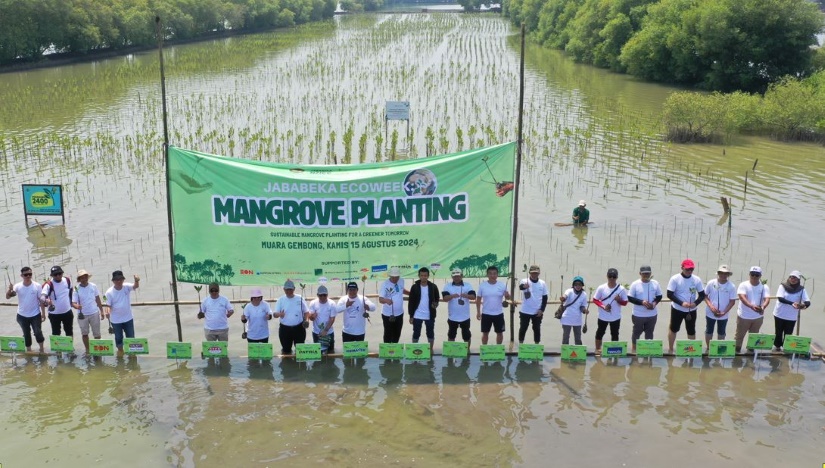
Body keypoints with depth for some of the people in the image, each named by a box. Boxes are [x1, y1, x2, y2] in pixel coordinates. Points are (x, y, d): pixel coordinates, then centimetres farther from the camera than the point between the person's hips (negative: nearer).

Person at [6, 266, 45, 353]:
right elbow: (7, 297, -13)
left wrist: (43, 313, -6)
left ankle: (42, 349, 19)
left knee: (38, 333, -3)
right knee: (26, 334, 14)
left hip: (35, 315, -2)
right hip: (22, 316, 2)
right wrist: (9, 289, -34)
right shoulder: (18, 286, -8)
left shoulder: (37, 286, -11)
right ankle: (29, 351, 30)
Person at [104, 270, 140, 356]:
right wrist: (108, 312, -32)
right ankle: (120, 350, 35)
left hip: (128, 318, 1)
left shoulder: (126, 287, -10)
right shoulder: (109, 292, -13)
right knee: (118, 337, 14)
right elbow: (108, 305, -11)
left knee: (131, 337, 10)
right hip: (116, 320, -1)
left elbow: (135, 286, -29)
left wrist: (136, 281, -52)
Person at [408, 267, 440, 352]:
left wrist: (436, 303, -12)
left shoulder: (433, 286, -2)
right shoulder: (415, 287, -4)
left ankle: (431, 350, 22)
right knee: (416, 334, 6)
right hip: (417, 315, -1)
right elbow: (411, 302, -1)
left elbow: (437, 298, 11)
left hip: (430, 315, 1)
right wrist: (411, 316, -3)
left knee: (430, 333, 10)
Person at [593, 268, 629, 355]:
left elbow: (625, 302, -1)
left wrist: (619, 300, -23)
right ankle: (598, 349, 27)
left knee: (615, 334, 10)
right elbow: (595, 300, -3)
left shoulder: (621, 289, -8)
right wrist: (603, 306, -18)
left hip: (616, 317, 0)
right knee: (600, 333, 12)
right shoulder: (601, 288, -9)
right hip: (603, 316, 0)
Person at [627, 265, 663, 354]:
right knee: (637, 332, 13)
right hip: (638, 314, -2)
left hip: (652, 314, 3)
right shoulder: (635, 284, -12)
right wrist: (642, 302, -23)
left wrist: (655, 303, -14)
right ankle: (634, 348, 31)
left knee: (649, 332, 16)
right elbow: (630, 298, -11)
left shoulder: (655, 283, -2)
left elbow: (659, 296, 7)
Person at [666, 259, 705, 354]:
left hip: (692, 310, 2)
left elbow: (702, 295, 0)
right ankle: (670, 349, 27)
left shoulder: (697, 279, -6)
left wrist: (696, 303, -19)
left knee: (691, 331, 10)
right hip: (677, 309, -2)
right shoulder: (675, 279, -13)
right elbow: (670, 294, -14)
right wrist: (681, 303, -25)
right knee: (673, 329, 12)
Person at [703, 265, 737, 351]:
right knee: (709, 331, 14)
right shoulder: (711, 283, -11)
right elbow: (705, 295, -3)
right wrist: (710, 306, -18)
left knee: (721, 333, 16)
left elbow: (732, 301, -7)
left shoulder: (731, 286, -12)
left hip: (723, 315, 0)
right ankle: (708, 348, 31)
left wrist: (724, 312, -15)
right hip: (710, 313, 0)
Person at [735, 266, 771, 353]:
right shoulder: (743, 285, -11)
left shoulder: (764, 287, -3)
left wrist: (763, 307, -39)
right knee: (740, 335, 10)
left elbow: (767, 299, -16)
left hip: (758, 317, 3)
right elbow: (742, 297, -26)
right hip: (743, 316, -3)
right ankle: (737, 351, 23)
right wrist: (752, 306, -44)